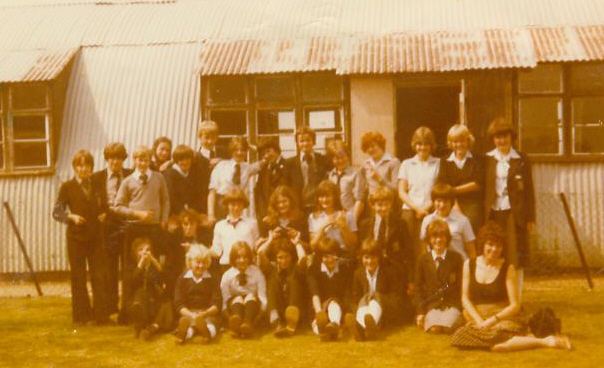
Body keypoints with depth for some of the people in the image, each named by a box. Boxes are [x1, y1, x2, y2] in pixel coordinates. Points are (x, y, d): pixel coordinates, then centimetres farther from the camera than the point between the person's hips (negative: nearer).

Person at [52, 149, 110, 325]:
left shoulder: (97, 185, 12)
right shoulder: (67, 187, 1)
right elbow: (56, 211, -5)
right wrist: (71, 217, -21)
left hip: (96, 236, 3)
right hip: (76, 237, -2)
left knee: (99, 276, 0)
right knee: (78, 277, 5)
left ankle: (101, 314, 7)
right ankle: (81, 315, 13)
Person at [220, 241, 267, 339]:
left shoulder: (256, 273, -1)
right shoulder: (227, 276, -2)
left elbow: (262, 296, -6)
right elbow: (225, 299, -3)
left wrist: (260, 312, -20)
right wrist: (229, 315, -16)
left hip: (252, 305, 0)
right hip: (234, 304, 0)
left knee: (250, 296, -31)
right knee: (238, 298, -32)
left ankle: (248, 324, -59)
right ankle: (236, 321, -65)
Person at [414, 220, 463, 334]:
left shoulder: (456, 258, 6)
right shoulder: (423, 260, 9)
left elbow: (461, 286, 6)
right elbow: (418, 288, 10)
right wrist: (420, 312, 0)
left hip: (452, 305, 1)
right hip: (431, 307, 0)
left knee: (447, 327, -27)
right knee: (434, 329, -30)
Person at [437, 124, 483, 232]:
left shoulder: (476, 160, 11)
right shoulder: (445, 162, 15)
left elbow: (478, 184, 0)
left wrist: (454, 190, -3)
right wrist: (454, 204, -9)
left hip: (472, 206, -1)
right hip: (452, 207, 1)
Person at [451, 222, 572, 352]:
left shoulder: (508, 268, -1)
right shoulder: (469, 265, 8)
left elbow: (515, 305, -3)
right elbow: (465, 298, 5)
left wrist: (492, 320, -14)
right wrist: (479, 321, -9)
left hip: (505, 320, -5)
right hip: (477, 320, 5)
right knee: (459, 337, -30)